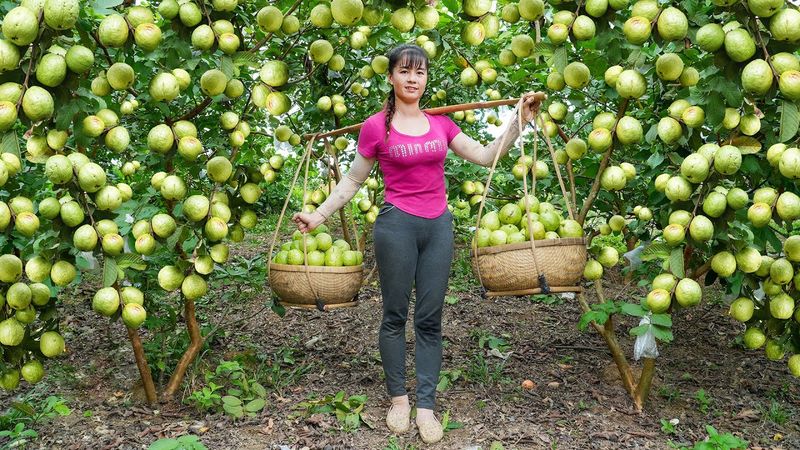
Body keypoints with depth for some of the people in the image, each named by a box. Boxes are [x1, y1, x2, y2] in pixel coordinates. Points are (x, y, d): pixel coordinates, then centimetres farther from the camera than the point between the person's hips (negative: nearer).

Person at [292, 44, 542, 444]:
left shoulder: (440, 123, 7)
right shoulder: (376, 127, -3)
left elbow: (487, 156, 9)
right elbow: (353, 181, 5)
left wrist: (520, 120, 2)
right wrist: (318, 216, -1)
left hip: (438, 226, 3)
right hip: (397, 225, -3)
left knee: (430, 320, 5)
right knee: (395, 316, 6)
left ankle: (425, 405, 11)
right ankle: (398, 398, 21)